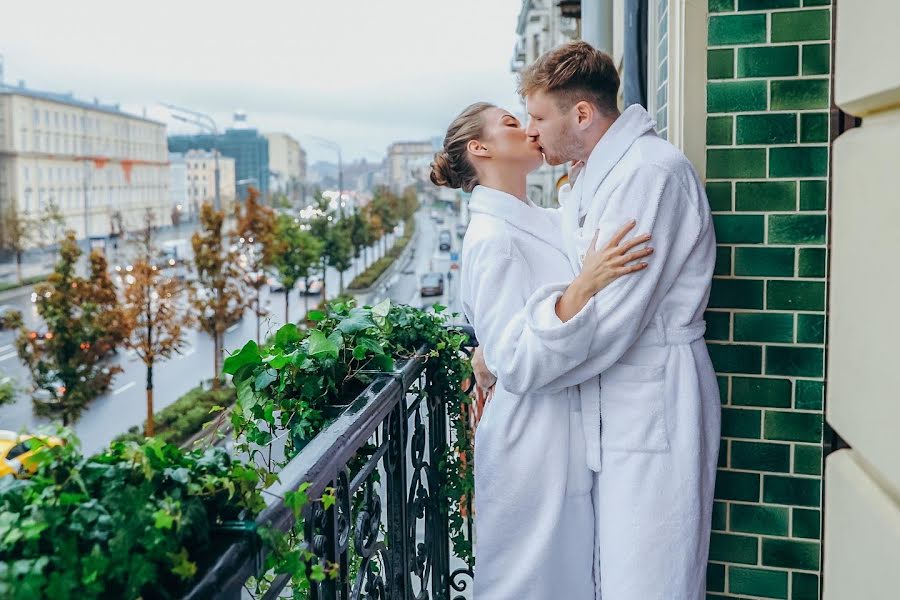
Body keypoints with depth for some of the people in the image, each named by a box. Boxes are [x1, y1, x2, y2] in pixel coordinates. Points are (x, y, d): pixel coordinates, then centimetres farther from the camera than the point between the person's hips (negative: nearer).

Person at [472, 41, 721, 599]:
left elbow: (605, 319, -23)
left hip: (652, 410, -9)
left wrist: (504, 363, -12)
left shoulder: (651, 174, -18)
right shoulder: (592, 179, 15)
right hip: (616, 410, 10)